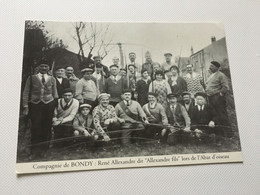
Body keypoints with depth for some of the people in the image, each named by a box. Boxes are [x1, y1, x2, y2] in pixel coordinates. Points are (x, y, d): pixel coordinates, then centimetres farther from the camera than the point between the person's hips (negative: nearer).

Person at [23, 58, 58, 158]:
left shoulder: (52, 79, 9)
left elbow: (55, 93, 13)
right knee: (35, 128, -3)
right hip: (35, 105, -1)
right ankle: (34, 151, 12)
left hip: (49, 105, 2)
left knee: (47, 128, 4)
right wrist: (26, 106, -2)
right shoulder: (31, 78, 5)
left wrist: (55, 106, 9)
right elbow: (26, 93, 4)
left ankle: (43, 150, 19)